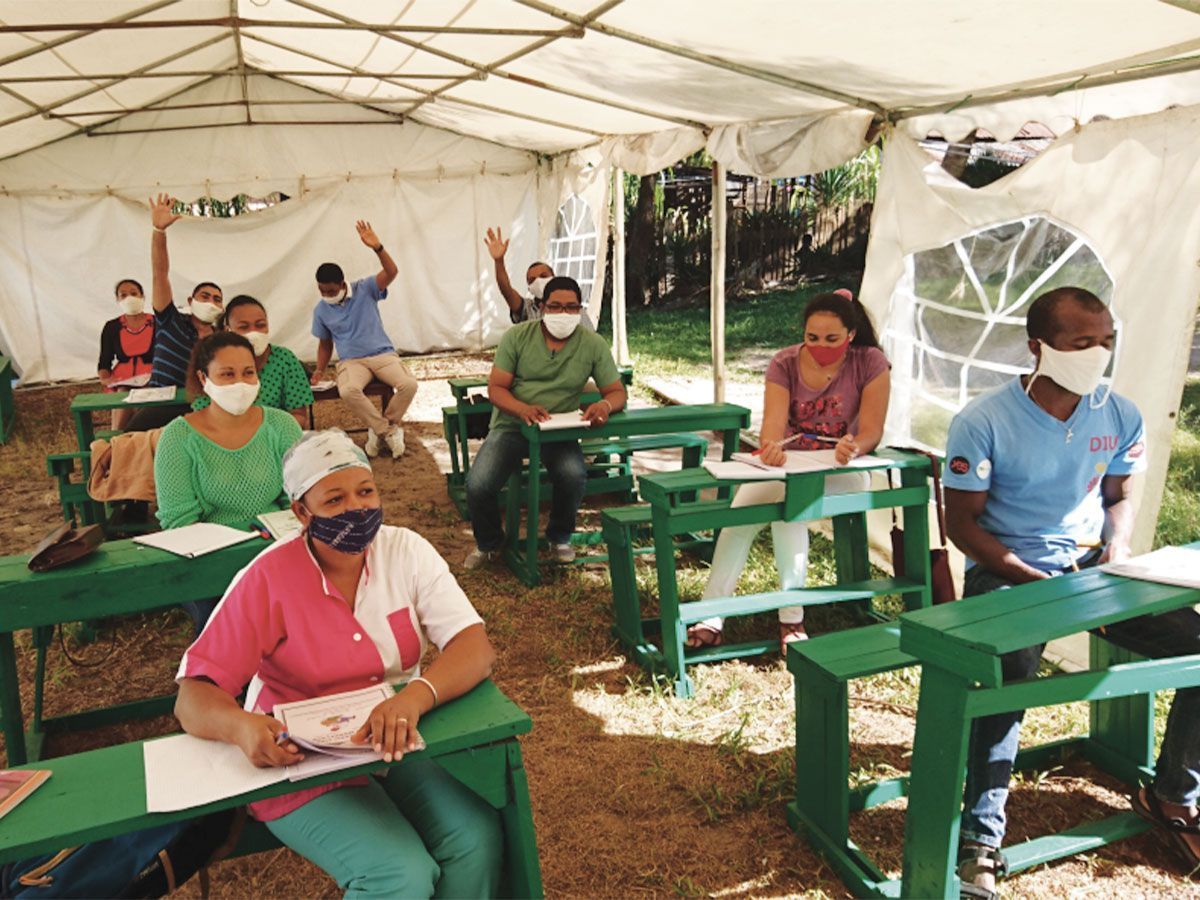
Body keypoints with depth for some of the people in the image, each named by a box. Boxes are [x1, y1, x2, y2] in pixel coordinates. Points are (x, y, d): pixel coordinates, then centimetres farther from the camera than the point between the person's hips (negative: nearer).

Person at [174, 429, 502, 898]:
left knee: (478, 840, -22)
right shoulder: (267, 580, -13)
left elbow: (476, 649, -14)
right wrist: (242, 726, -37)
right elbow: (193, 698, -13)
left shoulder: (406, 551, -6)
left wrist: (414, 697, -35)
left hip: (400, 746, 3)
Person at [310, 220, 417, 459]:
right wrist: (319, 370, 6)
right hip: (351, 361, 1)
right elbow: (325, 344, 19)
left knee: (409, 384, -29)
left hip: (383, 354, 0)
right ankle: (389, 430, -17)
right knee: (348, 391, -36)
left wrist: (377, 248, -32)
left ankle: (380, 429, -4)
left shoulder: (365, 289, -1)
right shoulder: (320, 310, 7)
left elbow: (391, 272, -17)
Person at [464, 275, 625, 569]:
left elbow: (617, 392, 0)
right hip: (511, 426, 0)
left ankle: (560, 537, 3)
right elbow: (496, 388, -7)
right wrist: (523, 409, -29)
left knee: (574, 476, -32)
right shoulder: (517, 336, -4)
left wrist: (605, 405, -27)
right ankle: (488, 543, 13)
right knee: (478, 485, -23)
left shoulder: (593, 344, -2)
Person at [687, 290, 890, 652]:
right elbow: (773, 424, -20)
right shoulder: (784, 364, -5)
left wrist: (853, 447, -39)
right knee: (739, 512, -26)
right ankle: (711, 618, -23)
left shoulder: (870, 364, -9)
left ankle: (792, 618, -24)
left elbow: (871, 431, -14)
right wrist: (771, 447, -45)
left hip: (841, 471, -2)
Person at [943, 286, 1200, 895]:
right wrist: (1033, 581, -20)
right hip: (1006, 574, -5)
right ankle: (981, 839, -20)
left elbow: (1118, 497, 16)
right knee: (1011, 670, -34)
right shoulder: (983, 422, -14)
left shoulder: (1119, 417, 1)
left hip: (1089, 566, 6)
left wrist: (1116, 553, -5)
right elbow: (962, 523, -11)